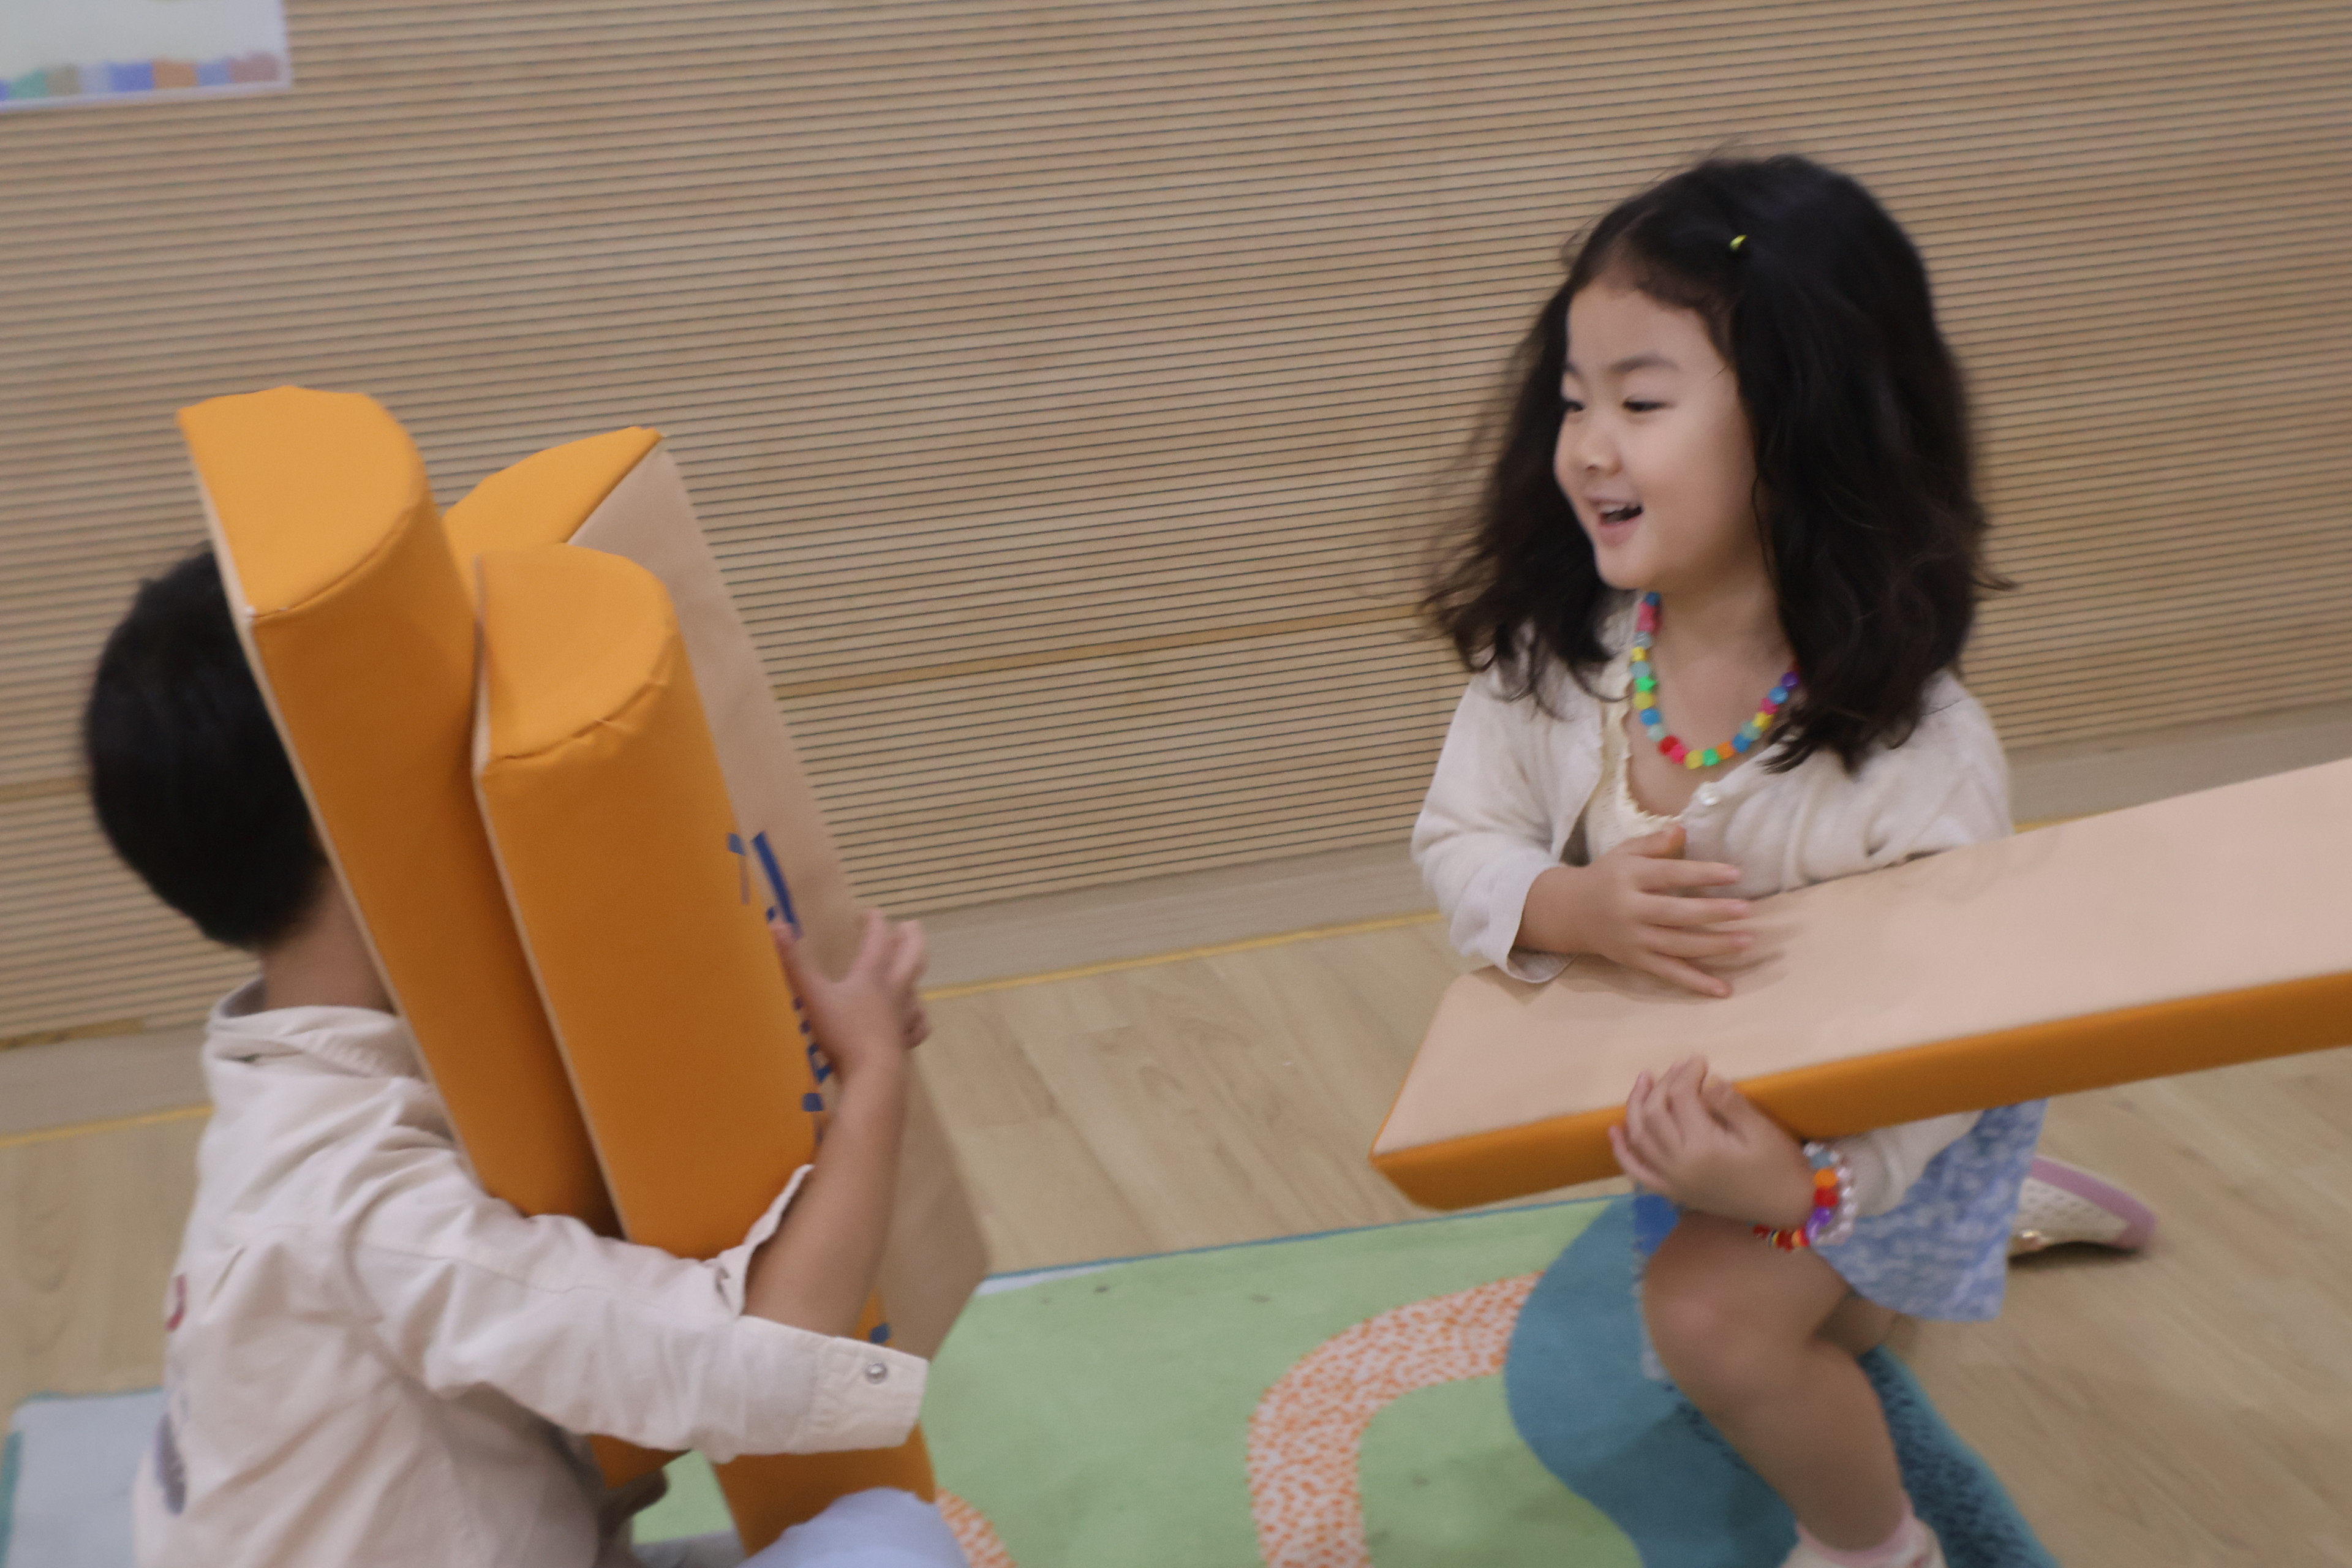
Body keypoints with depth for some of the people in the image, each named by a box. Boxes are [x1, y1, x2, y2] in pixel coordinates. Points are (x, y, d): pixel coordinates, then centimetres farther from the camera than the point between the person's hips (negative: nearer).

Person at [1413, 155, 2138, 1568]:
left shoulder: (1918, 748, -36)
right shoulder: (1550, 649, -24)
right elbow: (1458, 842, -14)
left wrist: (1803, 1181, -48)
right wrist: (1578, 909, -37)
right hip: (1676, 1083, 6)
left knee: (1715, 1314, -24)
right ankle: (1988, 1226, 56)